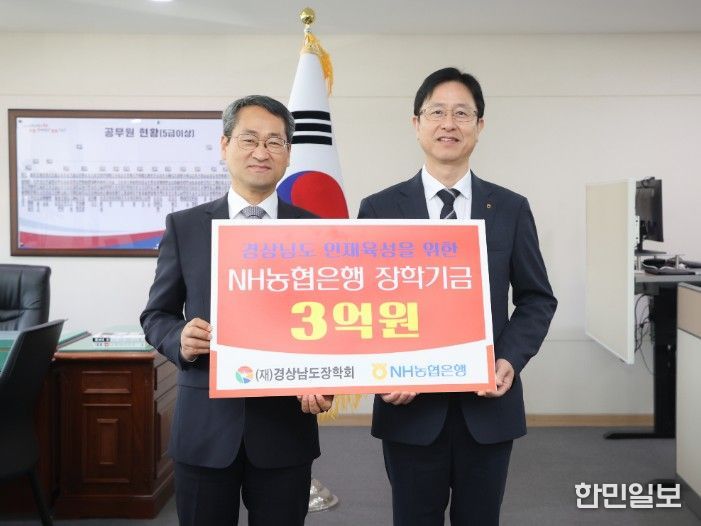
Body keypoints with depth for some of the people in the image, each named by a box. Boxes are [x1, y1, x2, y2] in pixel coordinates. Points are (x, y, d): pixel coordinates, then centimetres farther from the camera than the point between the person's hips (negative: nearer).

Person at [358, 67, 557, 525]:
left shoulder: (512, 209, 4)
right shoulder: (379, 209, 0)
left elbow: (537, 298, 7)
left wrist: (511, 359, -10)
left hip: (488, 405, 1)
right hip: (410, 406, -1)